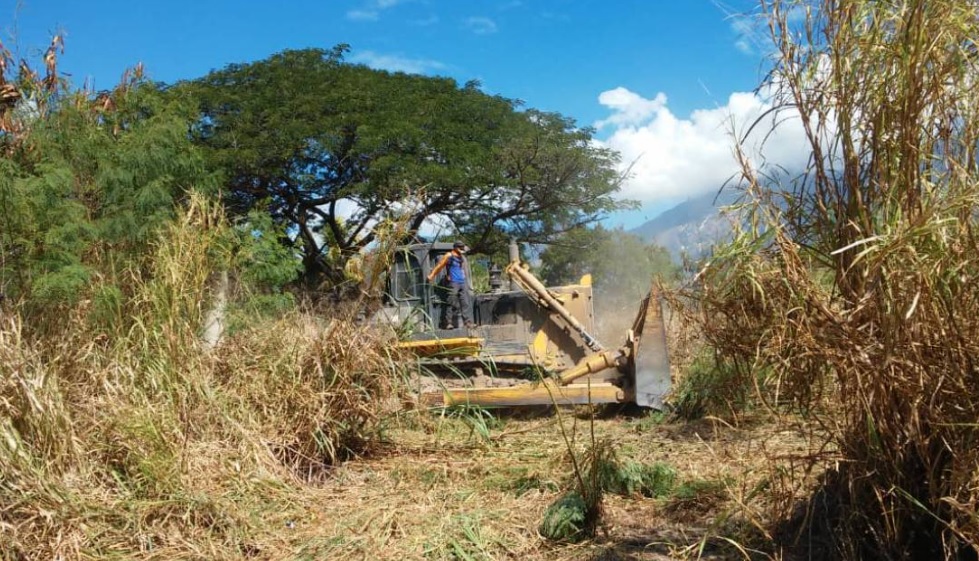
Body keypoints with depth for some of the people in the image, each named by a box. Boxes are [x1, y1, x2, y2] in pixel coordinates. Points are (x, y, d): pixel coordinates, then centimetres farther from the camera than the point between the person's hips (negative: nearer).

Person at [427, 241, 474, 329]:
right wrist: (431, 276, -4)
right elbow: (439, 266, 0)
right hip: (453, 283, -6)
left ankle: (468, 322, -3)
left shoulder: (462, 257, 17)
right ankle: (448, 323, 2)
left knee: (466, 303, -1)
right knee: (452, 304, -5)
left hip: (463, 283, 6)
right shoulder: (449, 256, -2)